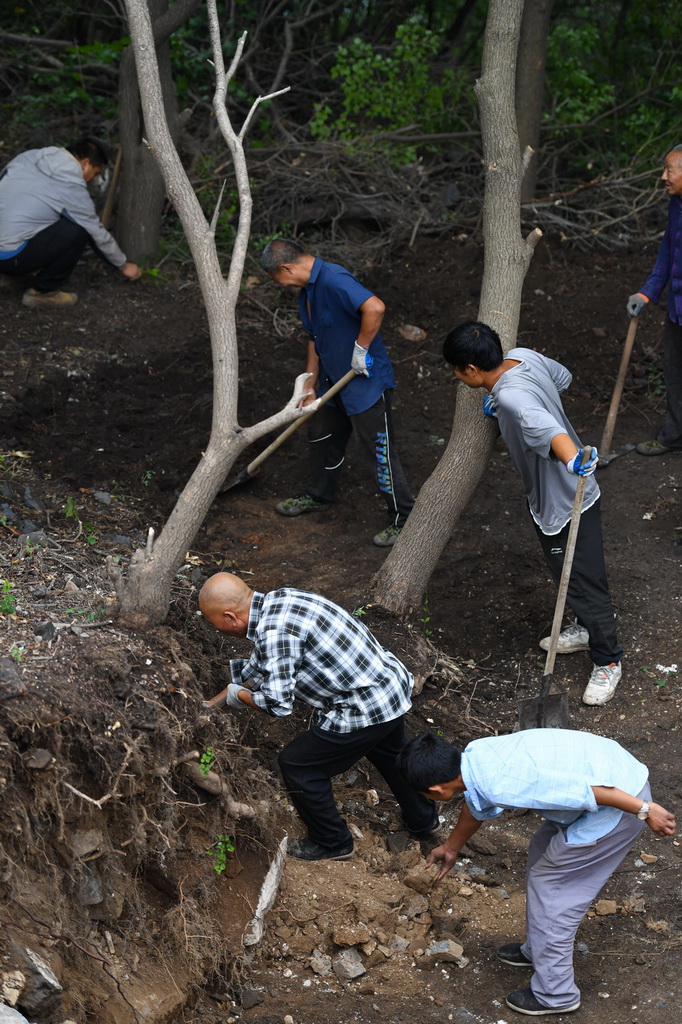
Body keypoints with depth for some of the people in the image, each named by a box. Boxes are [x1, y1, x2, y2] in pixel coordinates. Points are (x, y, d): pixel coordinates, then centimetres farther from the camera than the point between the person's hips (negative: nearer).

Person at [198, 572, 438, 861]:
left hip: (366, 711, -9)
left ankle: (331, 843, 27)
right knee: (389, 753, 35)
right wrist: (213, 704, 24)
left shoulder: (273, 632, -26)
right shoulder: (279, 599, 5)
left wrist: (239, 696, -3)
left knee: (297, 764, 8)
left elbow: (277, 704, -23)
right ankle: (422, 818, 57)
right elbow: (259, 668, 19)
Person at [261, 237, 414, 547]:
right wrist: (310, 387, 19)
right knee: (322, 436, 24)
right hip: (335, 380, 10)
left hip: (366, 382, -10)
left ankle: (403, 518, 10)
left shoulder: (333, 280, -26)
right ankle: (318, 495, 46)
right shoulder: (307, 292, 8)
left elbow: (374, 308, -39)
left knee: (380, 450, -2)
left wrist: (361, 348, -27)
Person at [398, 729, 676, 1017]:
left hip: (621, 797, -9)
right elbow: (477, 808, 26)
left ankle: (555, 995, 18)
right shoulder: (474, 755, 3)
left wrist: (644, 810, -19)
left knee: (548, 884, 4)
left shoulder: (500, 785, -27)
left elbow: (584, 788, -27)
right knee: (542, 853, 24)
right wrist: (451, 848, 43)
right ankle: (537, 950, 43)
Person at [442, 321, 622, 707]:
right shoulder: (524, 356, -9)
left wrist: (572, 458, -73)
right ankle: (586, 629, 52)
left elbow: (539, 422, -55)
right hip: (550, 500, 10)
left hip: (567, 507, -10)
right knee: (568, 576, 29)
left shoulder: (510, 395, -36)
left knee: (585, 583, 8)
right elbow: (563, 378, 10)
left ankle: (607, 662, 27)